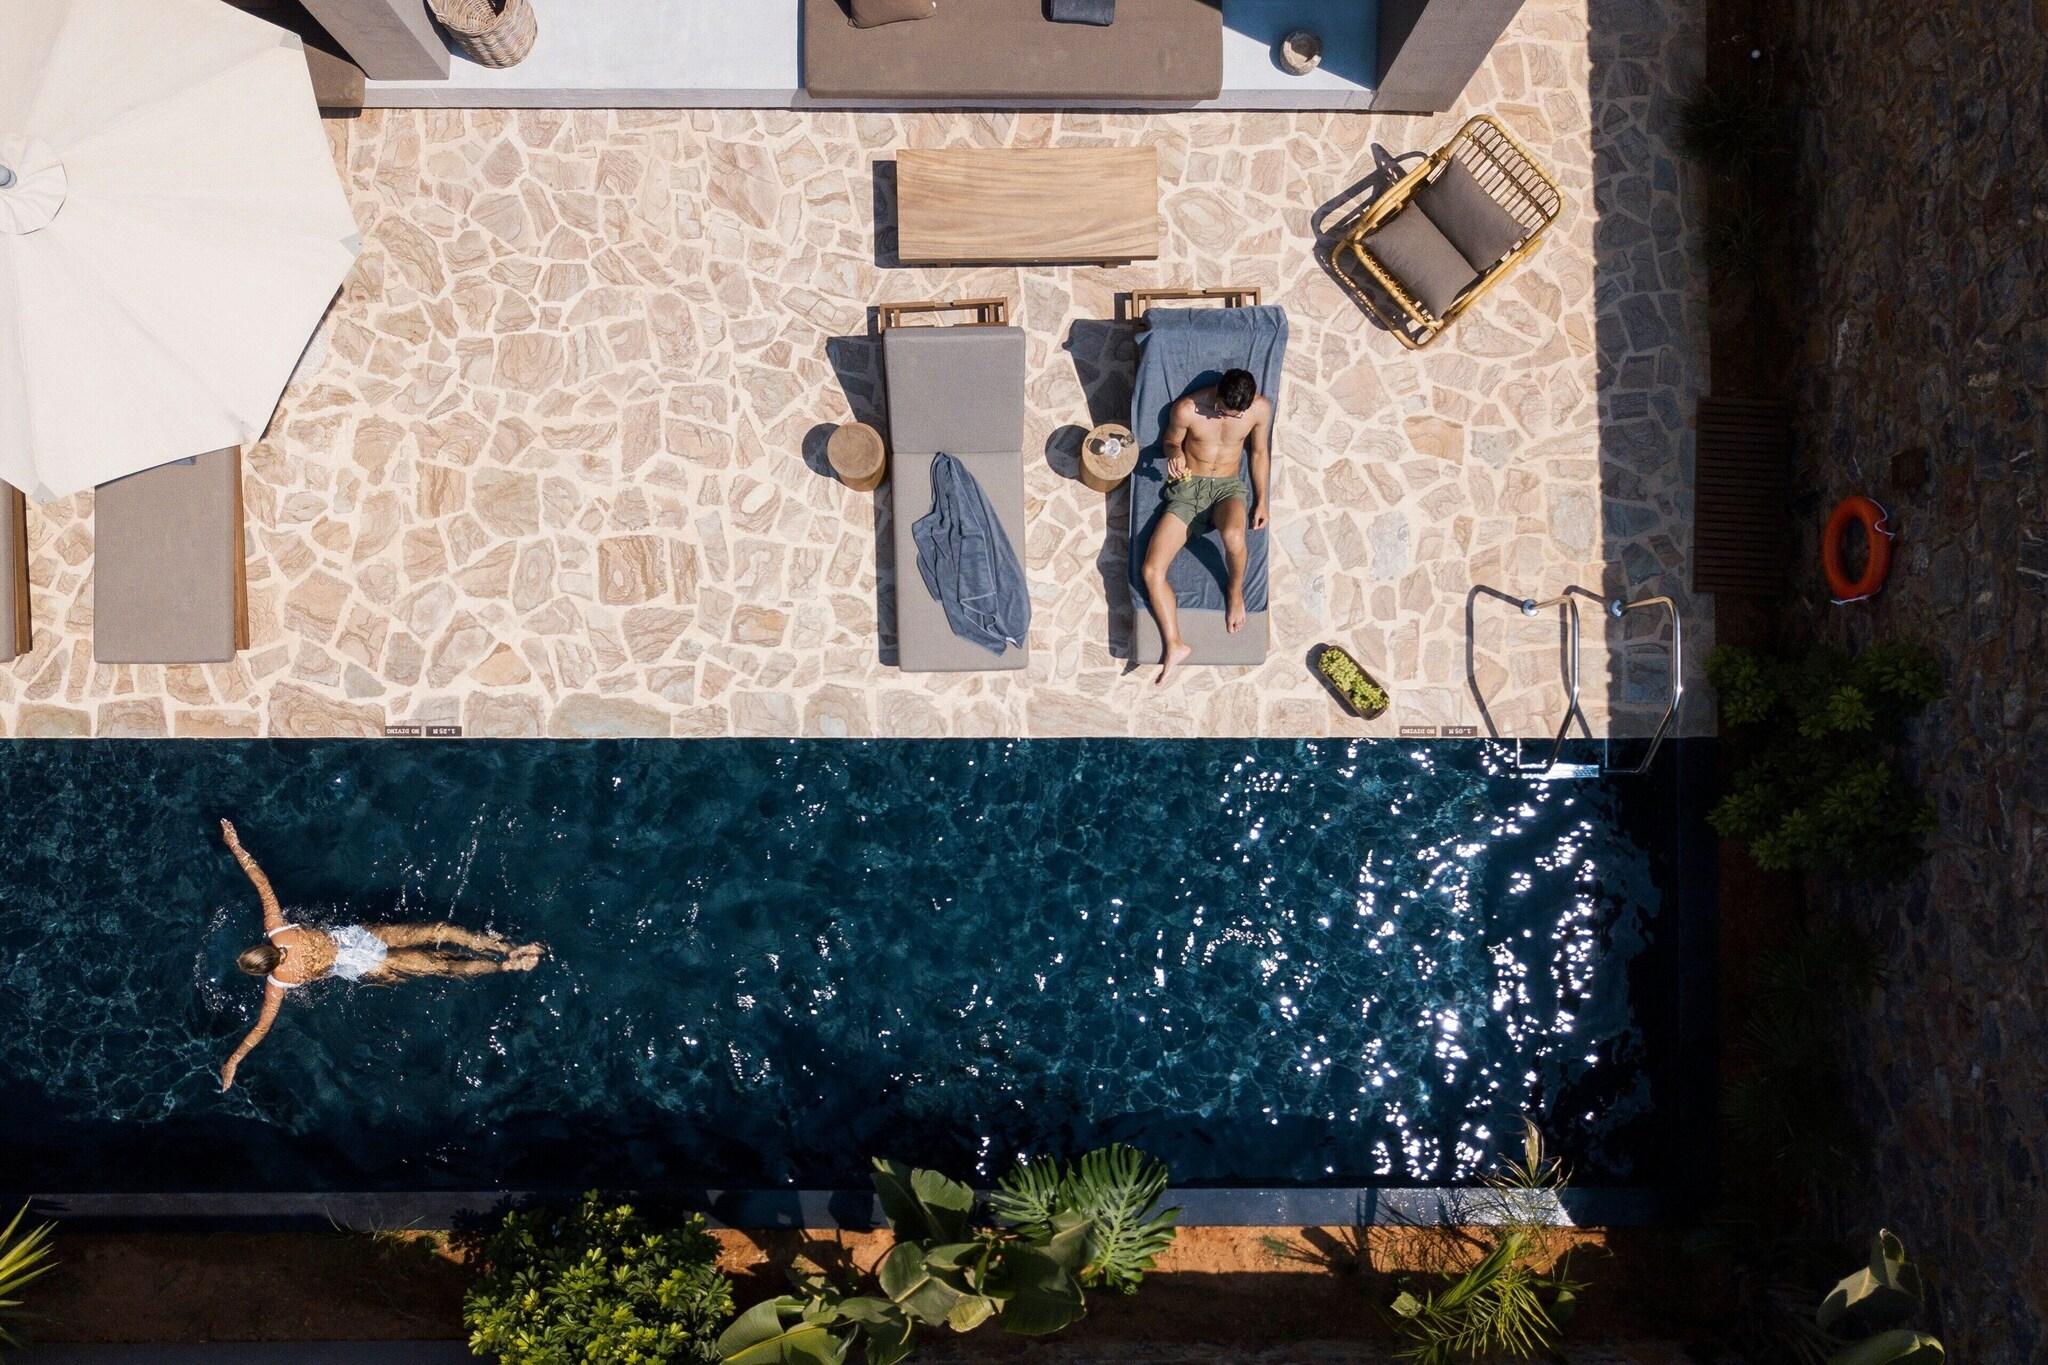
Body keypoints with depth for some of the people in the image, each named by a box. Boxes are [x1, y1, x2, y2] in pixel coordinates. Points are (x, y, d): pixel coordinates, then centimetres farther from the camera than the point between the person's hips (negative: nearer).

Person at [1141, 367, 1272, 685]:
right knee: (1152, 571, -18)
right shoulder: (1187, 409, -14)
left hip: (1228, 487, 0)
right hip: (1187, 489, 0)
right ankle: (1175, 646, -9)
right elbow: (1170, 441, 6)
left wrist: (1261, 501, 5)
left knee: (1233, 535, -38)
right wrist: (1174, 453, -17)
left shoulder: (1261, 408, -9)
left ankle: (1236, 591, -7)